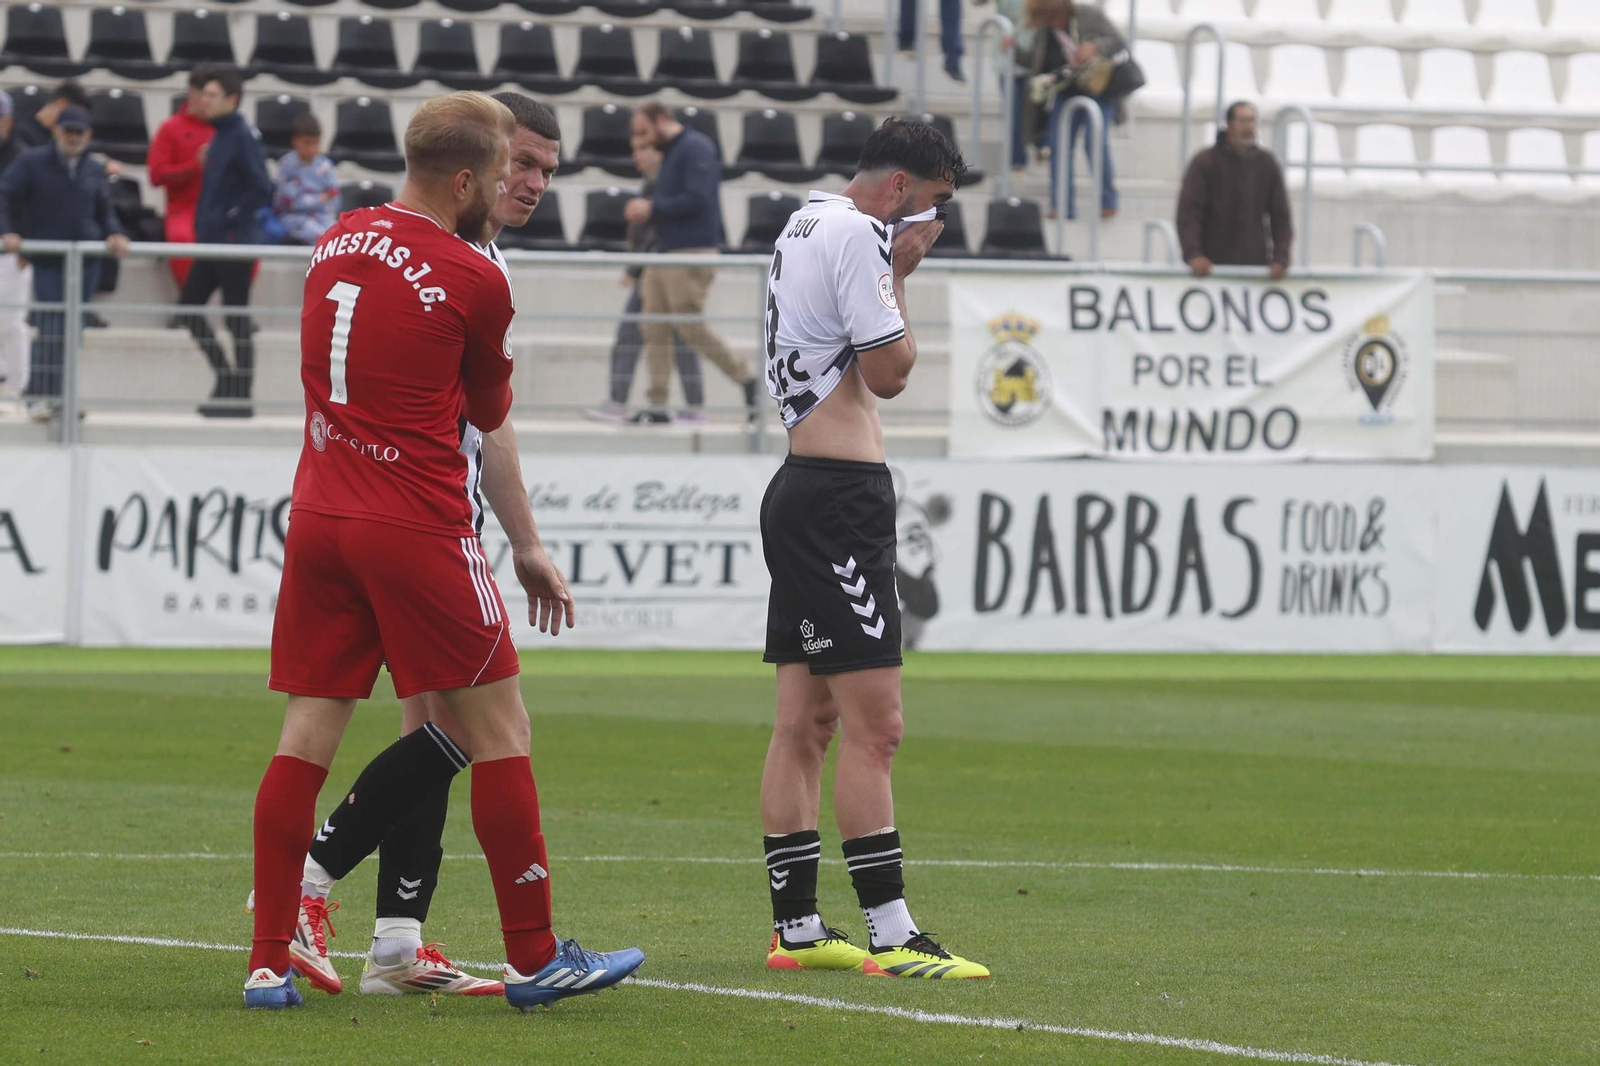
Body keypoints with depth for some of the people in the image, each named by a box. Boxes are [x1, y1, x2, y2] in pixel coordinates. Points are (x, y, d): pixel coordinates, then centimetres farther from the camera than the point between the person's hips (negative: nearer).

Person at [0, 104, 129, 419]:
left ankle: (60, 393, 17)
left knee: (73, 328, 7)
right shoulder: (32, 163, -2)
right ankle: (40, 396, -6)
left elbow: (104, 210, 16)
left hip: (87, 259, 4)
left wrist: (114, 234, -2)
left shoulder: (94, 169, 10)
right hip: (47, 260, -4)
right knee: (50, 327, -11)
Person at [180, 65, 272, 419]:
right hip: (212, 241, 10)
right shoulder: (220, 135, 14)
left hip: (235, 243, -10)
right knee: (188, 306, 9)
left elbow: (262, 190, -20)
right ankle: (225, 375, 17)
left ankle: (241, 396, 2)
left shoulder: (243, 137, -14)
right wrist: (205, 223, 14)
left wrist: (231, 219, -17)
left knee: (237, 317, -3)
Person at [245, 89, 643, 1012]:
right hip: (420, 530, -6)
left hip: (320, 517, 6)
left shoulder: (338, 242, 9)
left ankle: (270, 962, 4)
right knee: (498, 728, 4)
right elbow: (491, 415, 4)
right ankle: (534, 960, 7)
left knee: (309, 732, 6)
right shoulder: (475, 279, -11)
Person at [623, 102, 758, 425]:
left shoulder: (696, 149, -10)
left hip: (692, 252, -10)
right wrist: (645, 211, 7)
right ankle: (657, 406, 5)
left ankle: (746, 377, 5)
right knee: (654, 328, 4)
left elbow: (698, 198, -20)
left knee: (691, 327, -8)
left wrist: (653, 209, -15)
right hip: (666, 252, 10)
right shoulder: (670, 153, 19)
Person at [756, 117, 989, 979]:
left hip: (802, 483, 11)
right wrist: (898, 275, 1)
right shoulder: (854, 233, -11)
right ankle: (890, 938, -15)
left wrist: (892, 271, 13)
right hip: (840, 492, -11)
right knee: (872, 724, -12)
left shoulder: (806, 224, 19)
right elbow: (888, 372, -11)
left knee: (804, 722, 10)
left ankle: (796, 928, 11)